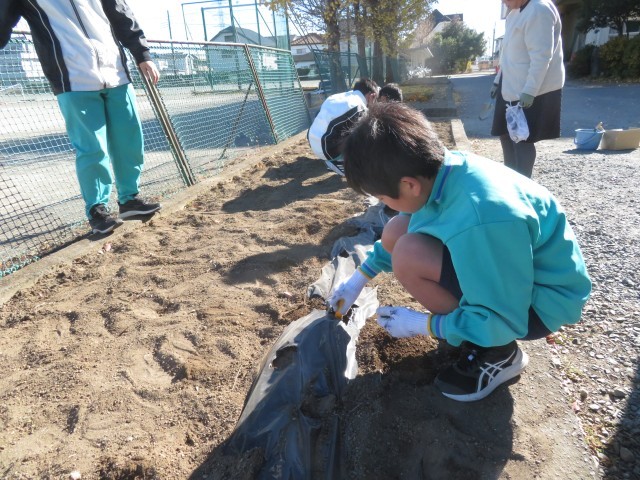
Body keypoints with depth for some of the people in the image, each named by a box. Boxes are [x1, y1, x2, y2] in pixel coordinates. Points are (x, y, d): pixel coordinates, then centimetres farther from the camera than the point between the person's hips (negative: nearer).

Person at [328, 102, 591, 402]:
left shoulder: (481, 219, -37)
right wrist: (359, 278, 11)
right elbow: (399, 237, 8)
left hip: (541, 299, -8)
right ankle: (473, 325, 11)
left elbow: (502, 320, -26)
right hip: (508, 262, 8)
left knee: (409, 257, -27)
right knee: (395, 232, 0)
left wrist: (422, 325, -16)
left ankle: (498, 353, -4)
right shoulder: (443, 170, -12)